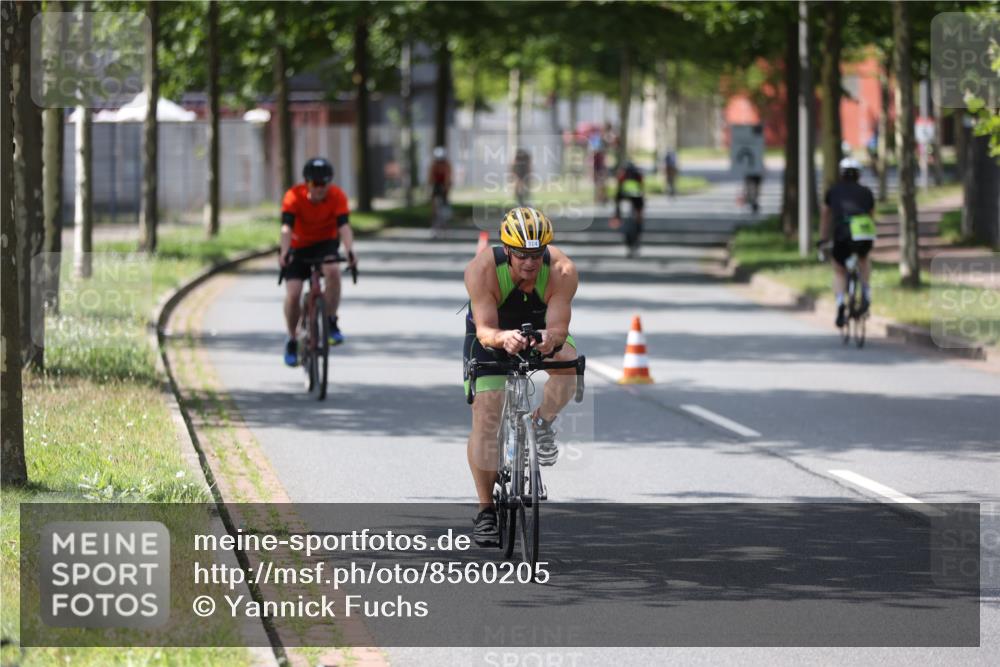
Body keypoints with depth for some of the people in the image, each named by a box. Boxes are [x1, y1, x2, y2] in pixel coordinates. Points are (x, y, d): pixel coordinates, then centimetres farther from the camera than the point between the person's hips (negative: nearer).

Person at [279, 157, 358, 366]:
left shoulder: (337, 196, -20)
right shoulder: (294, 196, -23)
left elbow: (344, 226, -31)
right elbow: (287, 227, -34)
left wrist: (350, 250, -49)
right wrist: (284, 253, -52)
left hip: (326, 244, 0)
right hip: (299, 247, 0)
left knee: (333, 271, -33)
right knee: (292, 295, -14)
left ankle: (331, 323, -17)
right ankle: (292, 340, 10)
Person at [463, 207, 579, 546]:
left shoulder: (561, 271, -30)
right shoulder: (482, 270, -33)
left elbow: (559, 326, -33)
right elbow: (485, 329, -36)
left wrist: (551, 338, -57)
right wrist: (504, 338, -58)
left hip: (542, 330, 1)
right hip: (492, 335, -1)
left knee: (568, 361, -31)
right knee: (485, 418, -12)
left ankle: (542, 423, -2)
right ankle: (485, 509, -1)